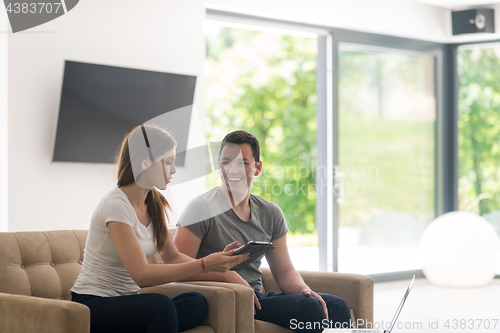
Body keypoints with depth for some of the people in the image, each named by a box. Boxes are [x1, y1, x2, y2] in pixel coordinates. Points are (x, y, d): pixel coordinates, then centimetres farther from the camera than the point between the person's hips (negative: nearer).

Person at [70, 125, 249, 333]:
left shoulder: (154, 205, 9)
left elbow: (173, 257, 13)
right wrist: (204, 265, -26)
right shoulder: (116, 205, -18)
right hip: (93, 305, -8)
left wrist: (215, 262, -7)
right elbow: (142, 275, -24)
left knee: (196, 303, -18)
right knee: (161, 306, -36)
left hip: (125, 300, 8)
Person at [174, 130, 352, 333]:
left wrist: (304, 290, -6)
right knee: (308, 308, -24)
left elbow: (284, 271, 15)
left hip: (256, 298, 7)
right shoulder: (202, 208, -6)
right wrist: (226, 274, -22)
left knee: (337, 306, -9)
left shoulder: (271, 214, 13)